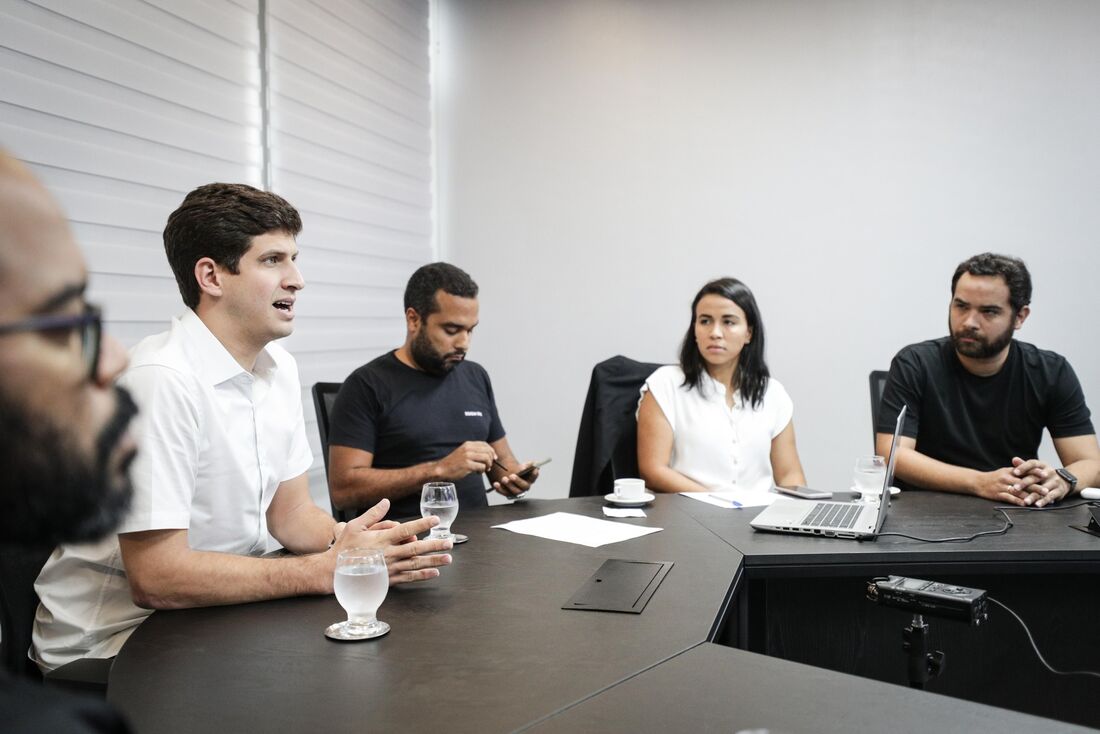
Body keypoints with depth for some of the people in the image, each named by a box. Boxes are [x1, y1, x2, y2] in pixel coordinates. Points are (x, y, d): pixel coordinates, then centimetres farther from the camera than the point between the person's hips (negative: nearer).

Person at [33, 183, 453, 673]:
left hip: (217, 609, 7)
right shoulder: (163, 379, -24)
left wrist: (347, 538, -14)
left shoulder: (278, 368, 3)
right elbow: (156, 577, -25)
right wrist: (330, 569, -23)